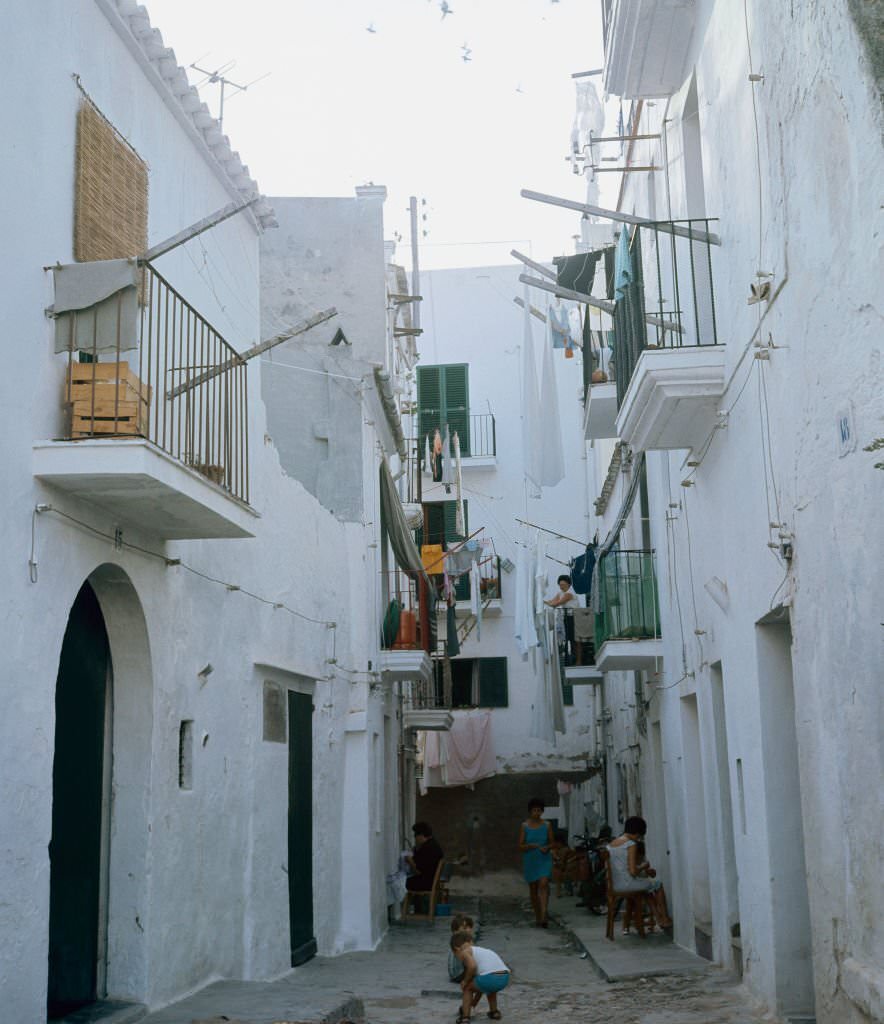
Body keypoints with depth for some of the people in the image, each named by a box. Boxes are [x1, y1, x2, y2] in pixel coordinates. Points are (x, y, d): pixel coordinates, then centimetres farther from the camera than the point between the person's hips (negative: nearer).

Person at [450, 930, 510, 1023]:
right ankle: (494, 1012, 42)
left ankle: (465, 1017, 14)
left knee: (467, 988, 22)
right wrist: (474, 1002, 52)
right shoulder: (483, 950, 35)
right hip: (504, 978, 7)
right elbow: (481, 986, 43)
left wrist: (465, 981, 6)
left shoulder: (464, 952, 13)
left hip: (489, 977, -7)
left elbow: (472, 966, -11)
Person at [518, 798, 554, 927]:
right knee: (533, 888, 8)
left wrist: (547, 847, -13)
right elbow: (520, 845, 0)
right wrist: (530, 846, -19)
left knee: (543, 884, -19)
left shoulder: (547, 825, 3)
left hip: (544, 860, -1)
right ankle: (537, 917, 20)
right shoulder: (525, 826, 0)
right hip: (530, 860, 1)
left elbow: (552, 843, 8)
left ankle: (543, 916, -23)